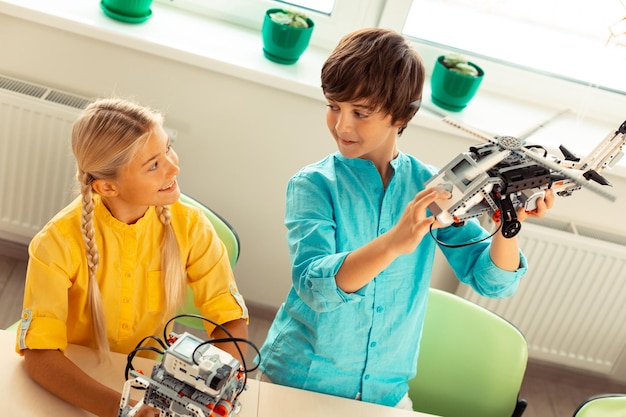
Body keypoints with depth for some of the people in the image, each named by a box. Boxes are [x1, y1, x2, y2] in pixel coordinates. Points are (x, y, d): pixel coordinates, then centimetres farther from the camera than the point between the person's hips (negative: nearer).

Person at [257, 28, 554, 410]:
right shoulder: (314, 185, -14)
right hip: (298, 378, -2)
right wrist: (394, 242, -43)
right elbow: (314, 287, -27)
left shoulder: (432, 189, -7)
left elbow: (493, 281, -7)